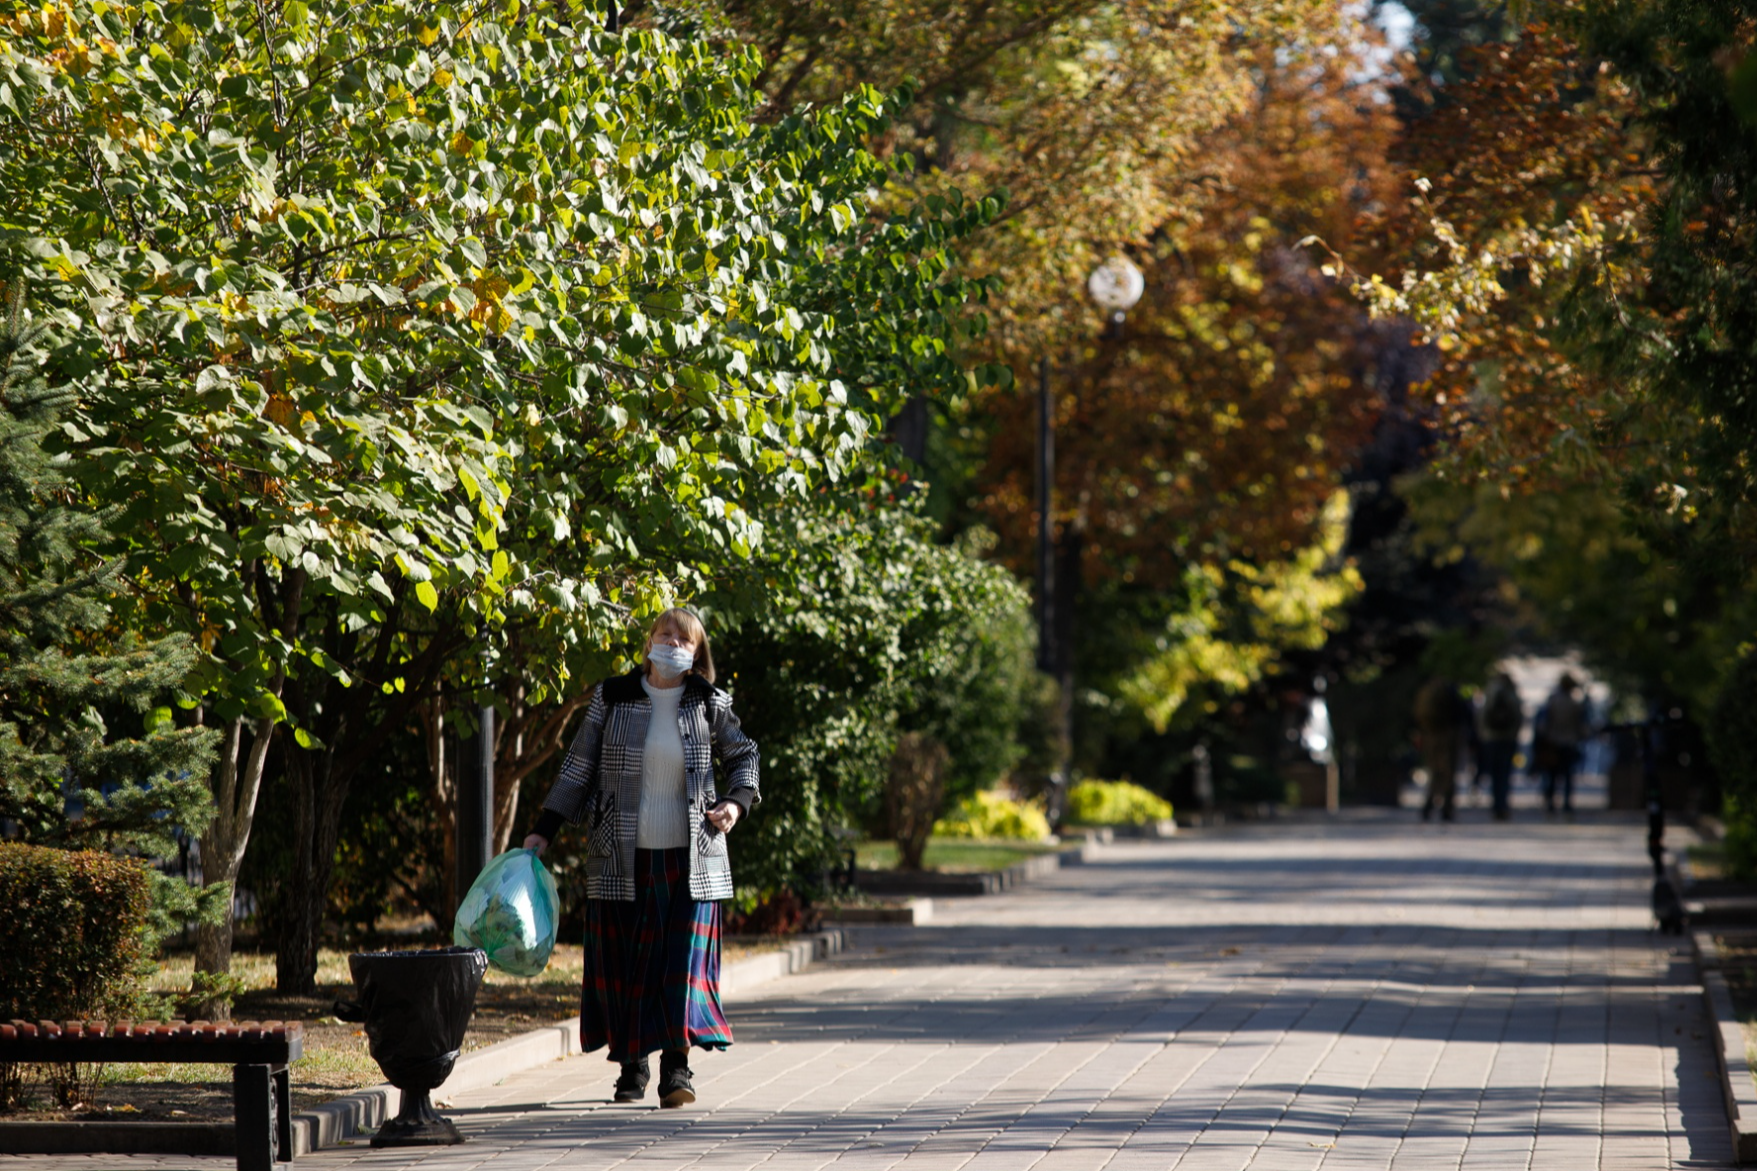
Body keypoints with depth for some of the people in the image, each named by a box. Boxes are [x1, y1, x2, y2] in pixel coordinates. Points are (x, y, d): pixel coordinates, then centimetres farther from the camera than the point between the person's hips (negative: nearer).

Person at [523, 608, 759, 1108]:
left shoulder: (709, 705, 4)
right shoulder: (611, 699, 4)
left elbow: (743, 756, 18)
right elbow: (578, 767, 7)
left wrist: (737, 801, -2)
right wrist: (545, 829, 3)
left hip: (689, 858, 0)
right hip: (622, 856, 0)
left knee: (684, 956, -8)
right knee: (622, 962, 1)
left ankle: (676, 1066, -5)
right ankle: (632, 1065, 11)